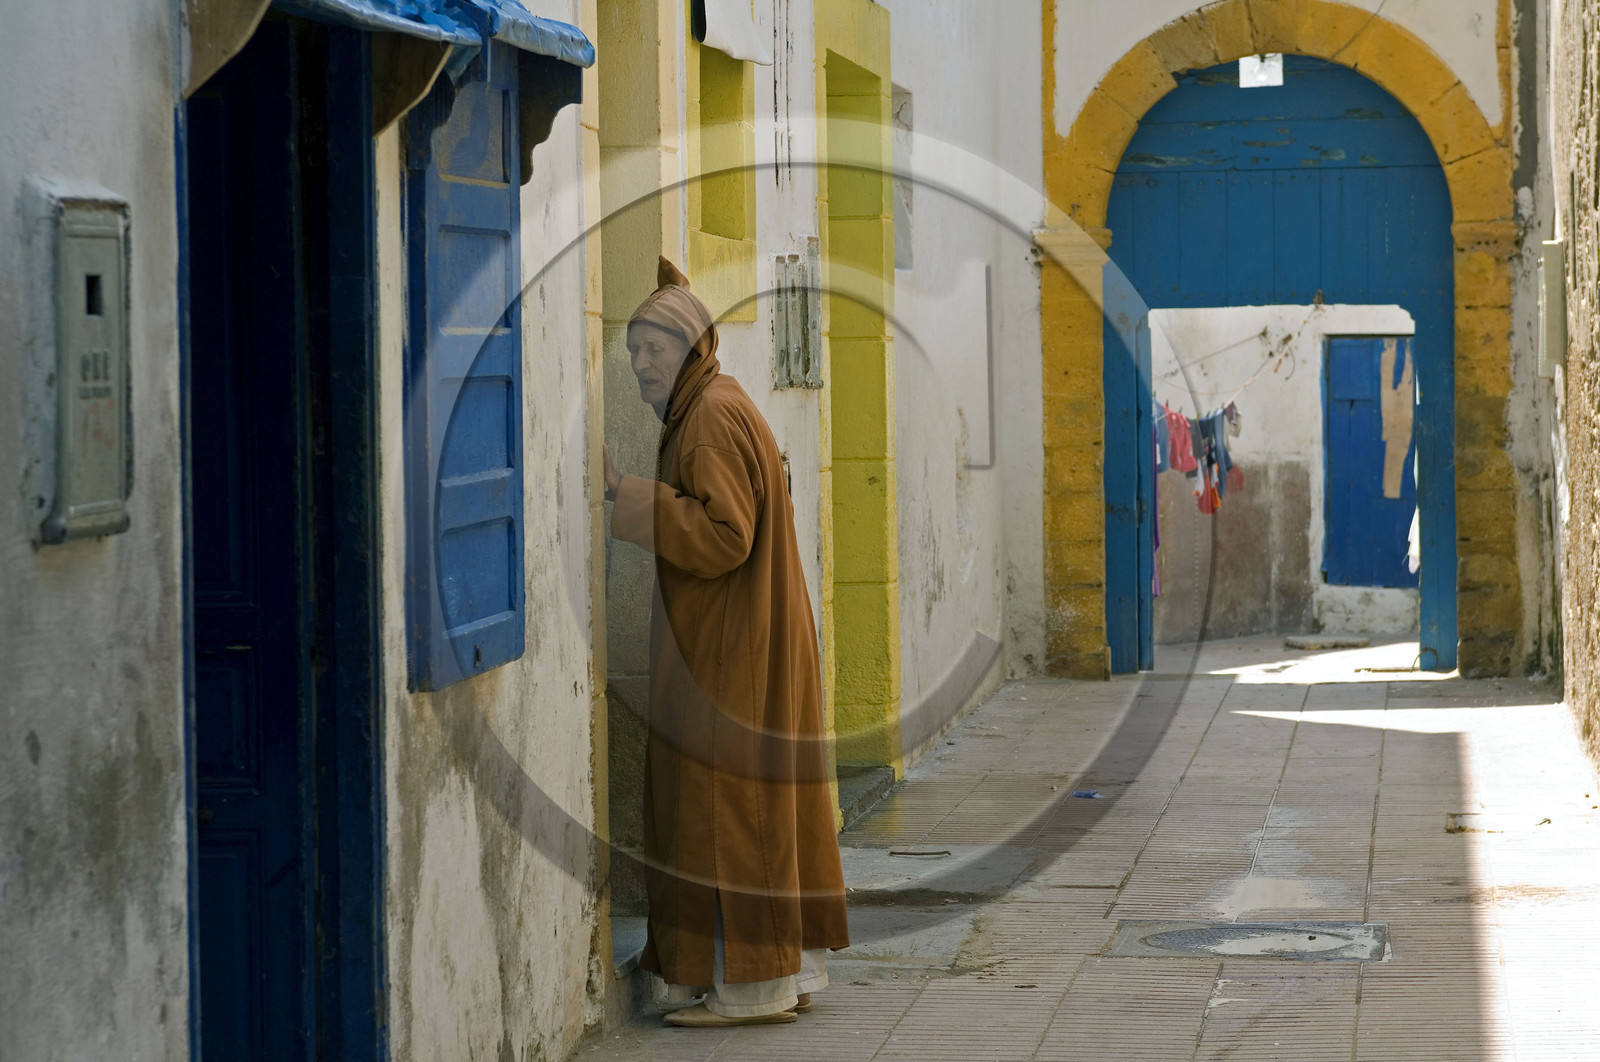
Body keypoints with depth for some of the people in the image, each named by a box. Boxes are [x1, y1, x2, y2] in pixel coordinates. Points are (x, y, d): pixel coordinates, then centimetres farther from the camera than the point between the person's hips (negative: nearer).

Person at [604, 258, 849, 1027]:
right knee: (758, 802, 11)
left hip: (729, 649, -10)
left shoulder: (714, 419, -16)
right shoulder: (716, 409, 15)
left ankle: (753, 986, -4)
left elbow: (723, 537, -24)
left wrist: (628, 494, -24)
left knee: (728, 805, -7)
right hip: (740, 644, 10)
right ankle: (787, 969, 15)